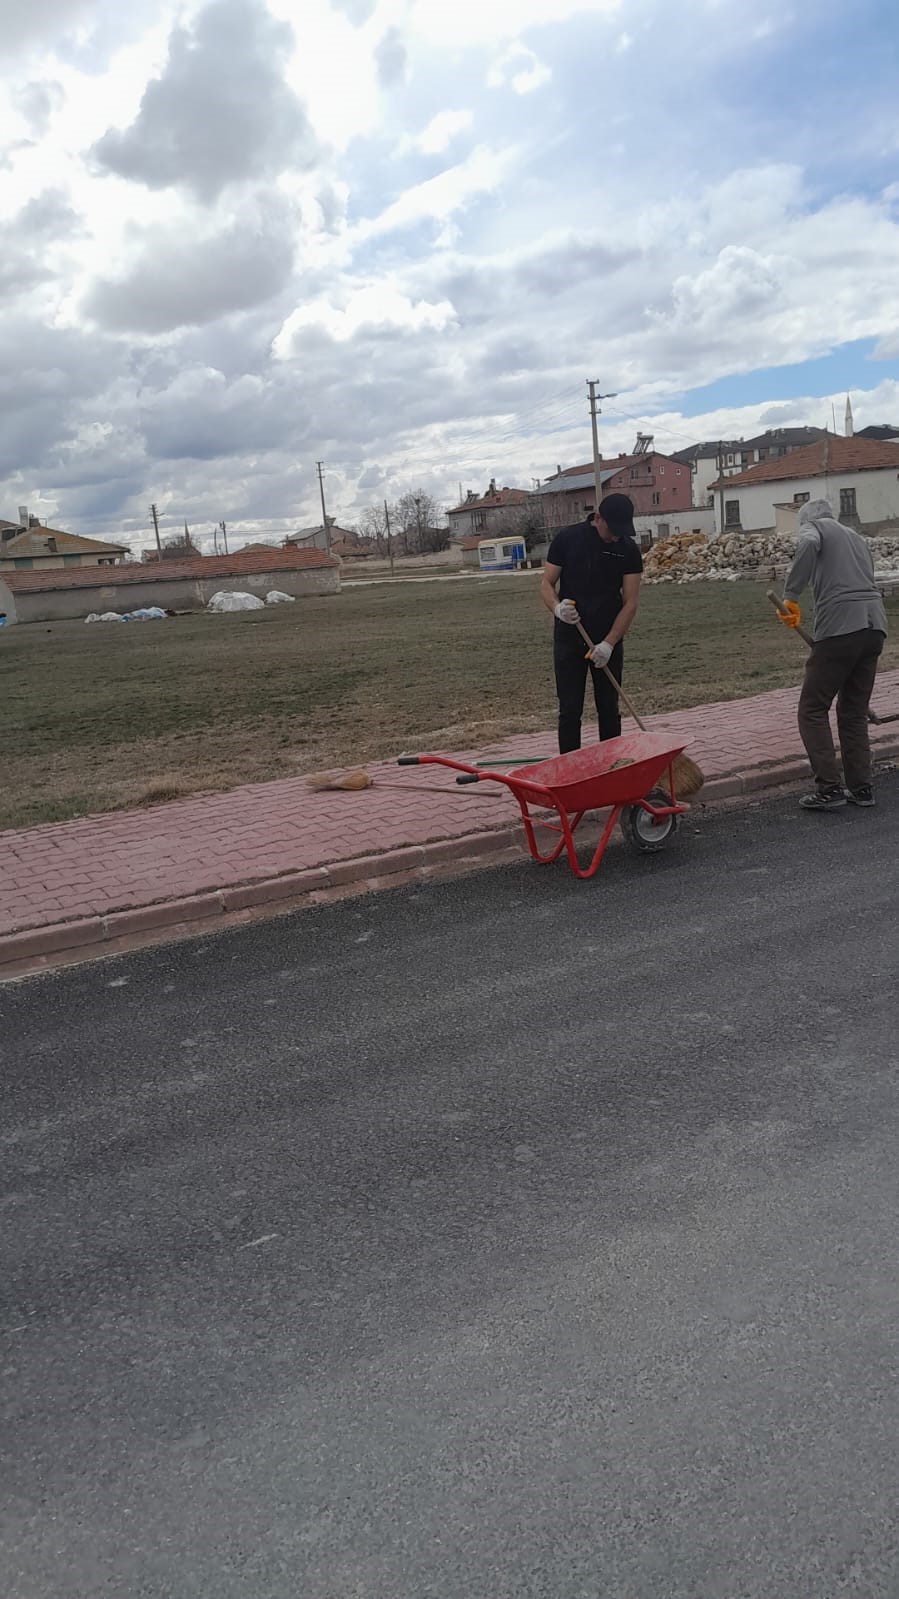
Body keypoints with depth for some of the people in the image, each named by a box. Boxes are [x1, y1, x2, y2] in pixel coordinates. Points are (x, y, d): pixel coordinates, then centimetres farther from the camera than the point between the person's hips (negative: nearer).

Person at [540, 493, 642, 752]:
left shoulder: (629, 550, -3)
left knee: (609, 710, 8)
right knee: (570, 711, 0)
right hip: (568, 638, -1)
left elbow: (630, 602, -6)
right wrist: (558, 608, -25)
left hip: (608, 641, 1)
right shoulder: (567, 538, -5)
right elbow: (546, 584, -2)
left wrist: (609, 643, -17)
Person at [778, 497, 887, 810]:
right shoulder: (857, 538, 30)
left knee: (813, 711, 2)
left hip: (839, 628, -7)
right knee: (854, 712, 16)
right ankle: (861, 787, 15)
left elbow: (808, 545, -16)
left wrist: (790, 596, -15)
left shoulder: (813, 526, 9)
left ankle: (829, 788, -4)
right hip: (875, 626, 7)